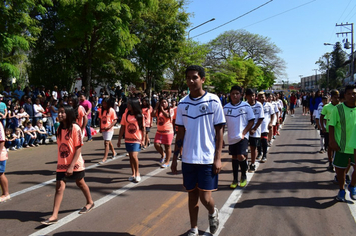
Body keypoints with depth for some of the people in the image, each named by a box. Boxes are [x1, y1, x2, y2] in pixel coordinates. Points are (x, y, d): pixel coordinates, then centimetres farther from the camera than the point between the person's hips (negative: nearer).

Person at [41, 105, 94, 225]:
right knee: (59, 187, -2)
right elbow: (60, 146, 10)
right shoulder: (60, 129, 4)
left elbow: (78, 149, -17)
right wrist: (61, 162, 11)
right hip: (62, 165, 4)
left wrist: (71, 166, -20)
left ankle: (90, 202, 37)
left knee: (80, 183, 14)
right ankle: (54, 216, 2)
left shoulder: (75, 128, -16)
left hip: (75, 164, -4)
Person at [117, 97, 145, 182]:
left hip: (137, 140, -3)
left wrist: (143, 140, -4)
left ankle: (137, 173, 6)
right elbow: (122, 128, 4)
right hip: (128, 140, 3)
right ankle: (133, 174, 27)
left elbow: (143, 128, -2)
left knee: (134, 156, -15)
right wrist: (119, 140, 4)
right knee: (131, 157, 11)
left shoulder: (140, 116, -6)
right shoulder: (125, 115, 0)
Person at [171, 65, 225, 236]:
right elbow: (180, 132, 8)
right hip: (188, 158, 3)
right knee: (192, 194, 13)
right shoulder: (183, 103, 4)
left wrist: (218, 158, -9)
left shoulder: (213, 101, -6)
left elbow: (219, 131, -4)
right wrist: (175, 157, 7)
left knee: (205, 197, 0)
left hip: (207, 158, -3)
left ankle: (213, 213, 34)